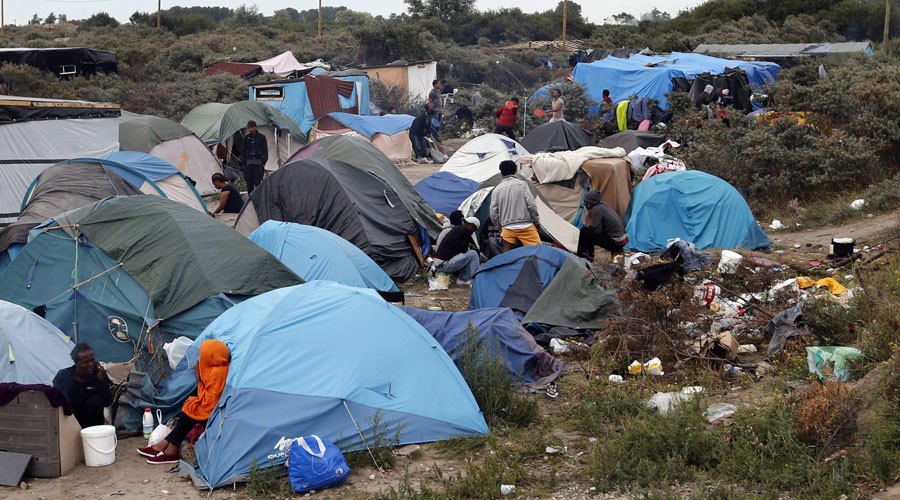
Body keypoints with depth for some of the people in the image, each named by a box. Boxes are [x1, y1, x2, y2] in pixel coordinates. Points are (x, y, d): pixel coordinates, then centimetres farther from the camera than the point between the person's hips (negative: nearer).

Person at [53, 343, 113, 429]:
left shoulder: (99, 373, -11)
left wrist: (100, 379, -24)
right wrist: (76, 380, -31)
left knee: (95, 401, -26)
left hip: (90, 418, 1)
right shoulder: (63, 376, -14)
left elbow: (107, 402, -16)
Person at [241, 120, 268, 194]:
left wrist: (264, 162, -7)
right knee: (249, 182, -1)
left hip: (258, 162, -3)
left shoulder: (261, 137, 2)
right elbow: (243, 151, 14)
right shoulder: (246, 138, 10)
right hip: (249, 163, 3)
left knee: (257, 182, -10)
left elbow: (265, 150, 2)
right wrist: (243, 163, 8)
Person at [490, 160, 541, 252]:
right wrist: (536, 221, 6)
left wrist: (500, 225, 20)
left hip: (507, 228, 2)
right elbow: (531, 204, -5)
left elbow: (493, 212, 5)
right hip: (525, 226, -2)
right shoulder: (522, 184, 0)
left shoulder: (497, 189, 6)